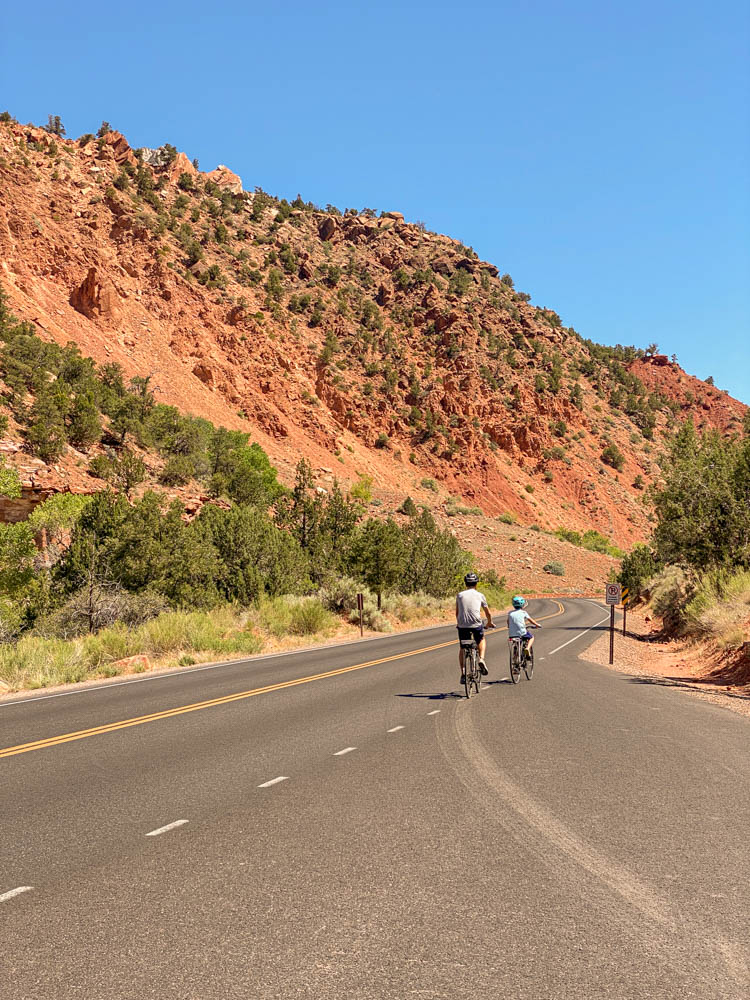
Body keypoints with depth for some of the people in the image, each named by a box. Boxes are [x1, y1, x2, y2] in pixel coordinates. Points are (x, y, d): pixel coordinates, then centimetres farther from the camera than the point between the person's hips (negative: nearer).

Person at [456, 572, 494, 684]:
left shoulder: (460, 595, 11)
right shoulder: (480, 595, 8)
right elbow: (488, 613, 17)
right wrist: (490, 623, 36)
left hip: (462, 625, 1)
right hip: (476, 624, -1)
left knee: (462, 649, 18)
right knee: (482, 640, 29)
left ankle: (463, 674, 11)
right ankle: (481, 659, 6)